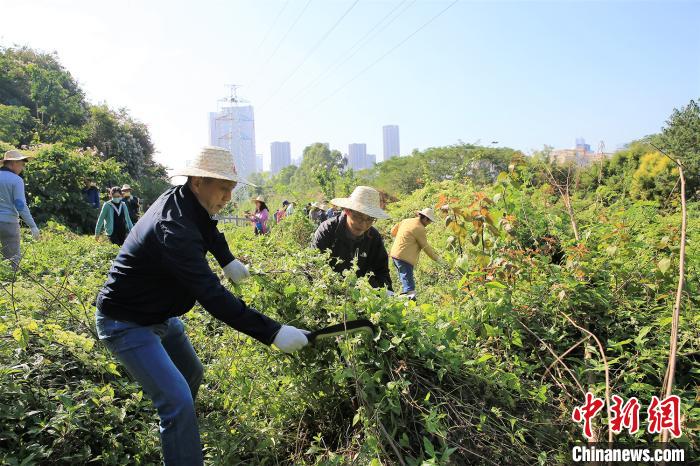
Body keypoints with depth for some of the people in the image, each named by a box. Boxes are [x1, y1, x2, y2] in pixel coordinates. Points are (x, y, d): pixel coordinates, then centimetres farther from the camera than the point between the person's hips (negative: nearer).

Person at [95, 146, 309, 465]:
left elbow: (208, 228, 22)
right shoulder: (174, 229, -35)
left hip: (161, 314, 10)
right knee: (177, 400, -20)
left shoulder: (180, 199, -5)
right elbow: (212, 296, -40)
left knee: (192, 374, 23)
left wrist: (227, 260, 11)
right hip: (126, 324, -10)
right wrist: (272, 332, -42)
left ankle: (176, 435, 47)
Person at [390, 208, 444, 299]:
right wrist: (437, 258, -1)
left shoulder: (406, 221, 12)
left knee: (404, 278, 15)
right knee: (408, 281, -14)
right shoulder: (420, 228, -11)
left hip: (395, 254, 9)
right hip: (405, 257, -9)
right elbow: (426, 247, -9)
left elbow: (393, 231, 22)